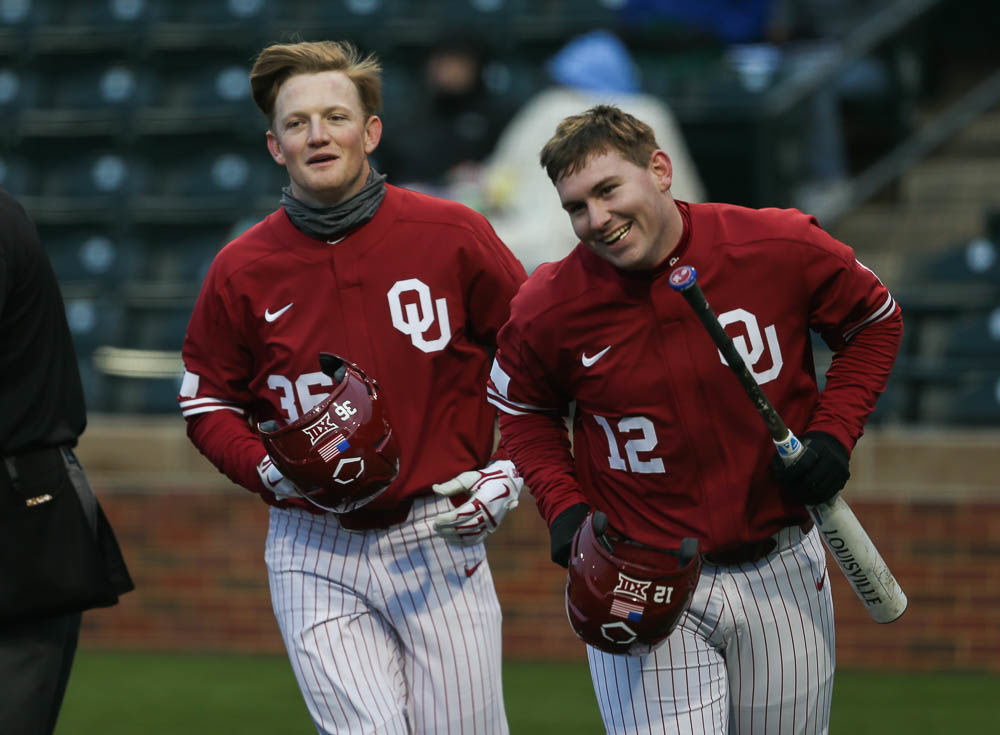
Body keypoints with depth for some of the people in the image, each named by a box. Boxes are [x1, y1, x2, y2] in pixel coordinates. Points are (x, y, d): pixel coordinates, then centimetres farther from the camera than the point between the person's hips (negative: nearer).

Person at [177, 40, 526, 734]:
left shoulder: (453, 235, -3)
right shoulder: (241, 271, 0)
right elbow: (206, 403, 11)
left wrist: (507, 474, -2)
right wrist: (275, 473, -7)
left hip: (437, 540, 0)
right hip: (315, 554, 0)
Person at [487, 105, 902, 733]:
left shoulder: (784, 248, -12)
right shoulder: (550, 308, -11)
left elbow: (875, 320, 7)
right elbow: (523, 410, 9)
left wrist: (833, 434, -6)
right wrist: (564, 508, -6)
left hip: (780, 578, 2)